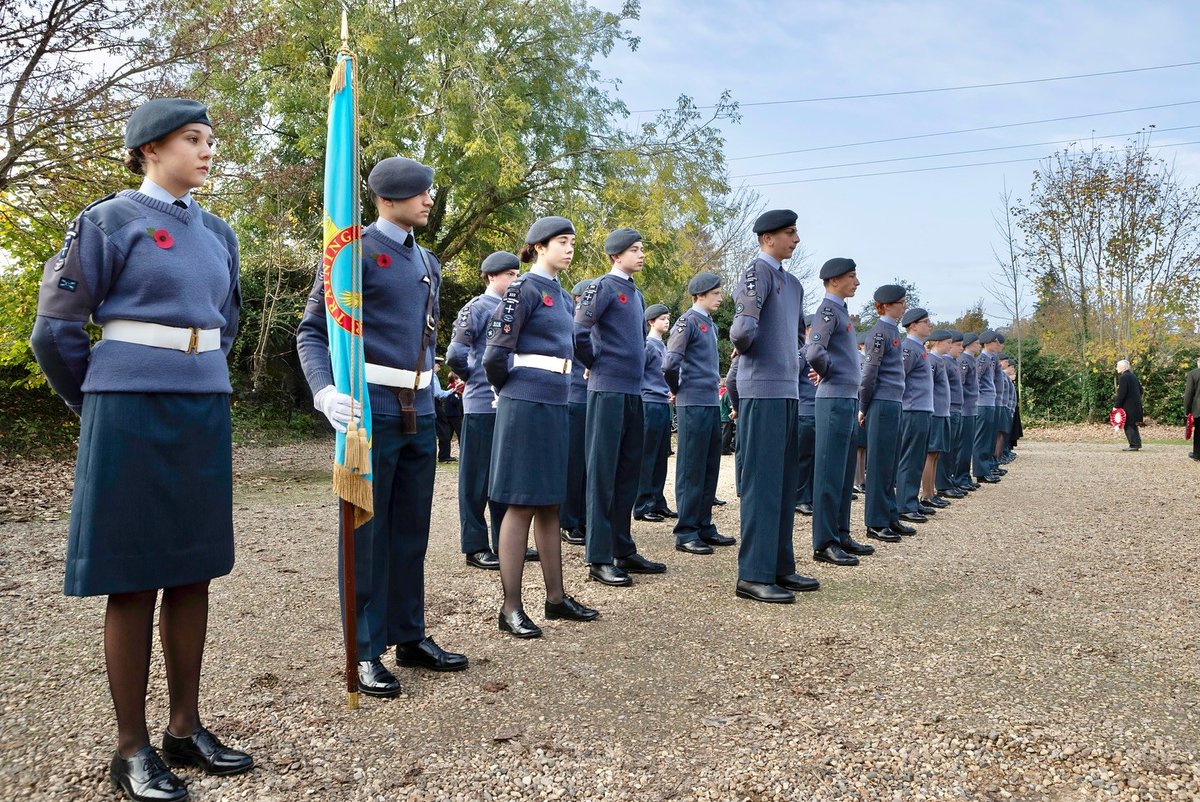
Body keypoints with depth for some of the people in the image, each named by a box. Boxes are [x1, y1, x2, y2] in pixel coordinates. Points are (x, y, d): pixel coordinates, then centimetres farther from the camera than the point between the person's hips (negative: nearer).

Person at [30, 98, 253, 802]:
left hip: (205, 413, 6)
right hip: (132, 418, -6)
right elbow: (56, 328, -3)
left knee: (194, 571, 9)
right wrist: (100, 405, 6)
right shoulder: (108, 221, -4)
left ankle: (186, 729, 22)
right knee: (133, 580, 1)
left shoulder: (217, 232, 14)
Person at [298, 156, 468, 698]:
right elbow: (312, 331, -8)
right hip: (371, 411, -7)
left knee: (412, 530, 13)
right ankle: (365, 652, 12)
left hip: (420, 414, 7)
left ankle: (410, 636, 26)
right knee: (366, 533, 1)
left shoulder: (428, 263, 17)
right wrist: (325, 393, -24)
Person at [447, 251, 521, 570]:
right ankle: (475, 546, 9)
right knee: (477, 477, 1)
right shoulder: (477, 308, -6)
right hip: (482, 406, -7)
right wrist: (474, 379, 1)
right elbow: (456, 355, -13)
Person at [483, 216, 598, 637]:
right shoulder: (524, 289, -9)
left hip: (555, 407, 8)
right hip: (526, 408, -8)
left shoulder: (563, 297, 17)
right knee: (522, 505, -4)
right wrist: (512, 392, 2)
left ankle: (556, 597, 21)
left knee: (549, 504, 12)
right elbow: (495, 354, -13)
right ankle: (511, 608, 3)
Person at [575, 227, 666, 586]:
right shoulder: (604, 286, -7)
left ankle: (623, 550, 20)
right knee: (603, 473, -5)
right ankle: (599, 558, 0)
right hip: (608, 391, -8)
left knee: (628, 473, 11)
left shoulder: (636, 293, 18)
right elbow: (578, 331, -15)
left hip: (633, 392, 8)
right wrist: (596, 364, -3)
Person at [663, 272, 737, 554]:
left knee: (710, 468, 12)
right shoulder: (688, 321, -9)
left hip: (712, 404, 8)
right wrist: (678, 391, -3)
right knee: (691, 470, -4)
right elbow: (669, 363, -17)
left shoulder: (710, 324, 17)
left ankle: (704, 527, 21)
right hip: (693, 405, -8)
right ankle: (686, 533, 2)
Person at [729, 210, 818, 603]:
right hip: (762, 392, -9)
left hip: (788, 391, 9)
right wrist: (744, 346, -6)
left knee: (785, 483, 12)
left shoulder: (793, 283, 18)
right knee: (762, 482, -7)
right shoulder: (757, 271, -9)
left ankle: (780, 566, 20)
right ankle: (753, 575, -2)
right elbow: (744, 326, -24)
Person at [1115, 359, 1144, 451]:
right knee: (1133, 425, 16)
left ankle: (1134, 445, -7)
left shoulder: (1123, 377, -14)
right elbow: (1140, 389, 20)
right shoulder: (1133, 376, 14)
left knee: (1129, 426, -6)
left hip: (1128, 406, -9)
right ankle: (1137, 444, 20)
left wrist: (1116, 405, -15)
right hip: (1136, 405, 9)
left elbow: (1121, 393, -19)